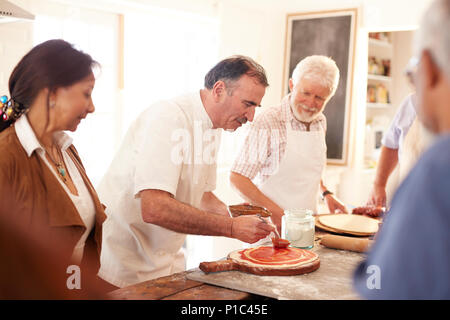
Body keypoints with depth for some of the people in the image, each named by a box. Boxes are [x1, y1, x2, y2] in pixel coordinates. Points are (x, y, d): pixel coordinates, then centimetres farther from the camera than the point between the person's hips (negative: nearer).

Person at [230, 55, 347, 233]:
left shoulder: (320, 122, 9)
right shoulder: (268, 122, -14)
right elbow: (237, 178, -15)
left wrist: (326, 193, 14)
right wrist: (276, 212, -19)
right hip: (272, 225, -6)